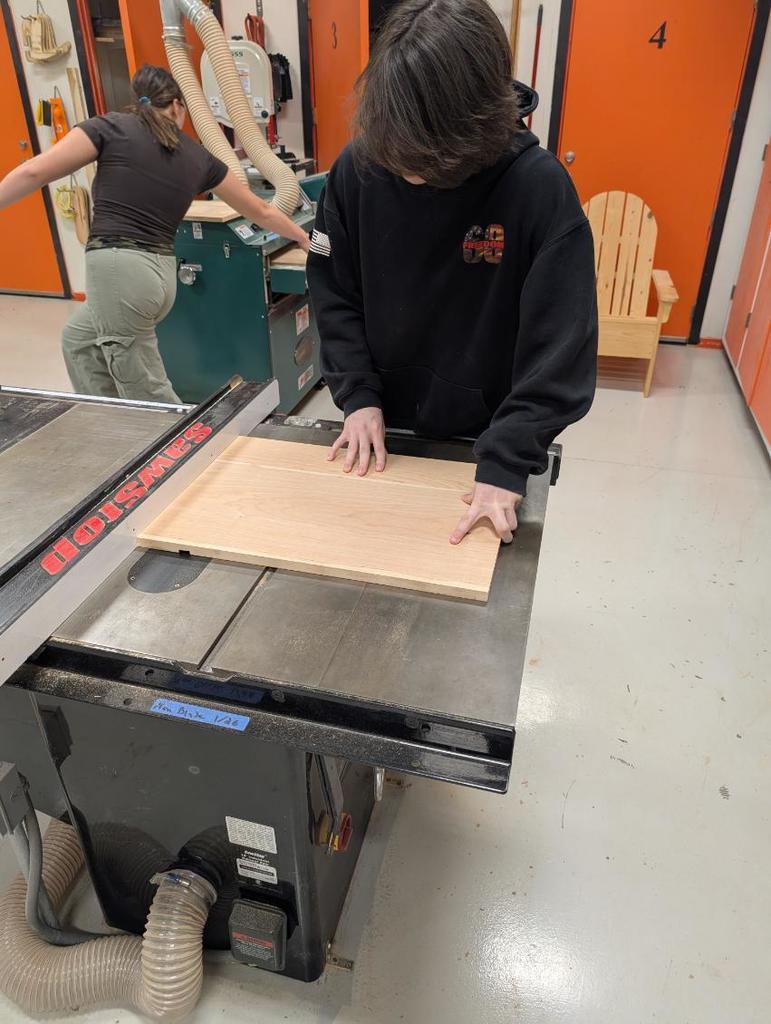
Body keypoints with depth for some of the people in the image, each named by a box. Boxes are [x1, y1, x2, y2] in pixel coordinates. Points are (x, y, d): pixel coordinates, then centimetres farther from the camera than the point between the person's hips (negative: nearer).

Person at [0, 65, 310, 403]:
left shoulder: (111, 127, 4)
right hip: (159, 274, 6)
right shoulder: (198, 157, 15)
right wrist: (305, 238, 40)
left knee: (150, 398, 3)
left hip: (118, 270, -6)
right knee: (78, 340, 30)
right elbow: (260, 211, 24)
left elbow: (33, 172, -2)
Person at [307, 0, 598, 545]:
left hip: (485, 440, -2)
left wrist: (507, 462, -27)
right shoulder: (358, 168, -13)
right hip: (381, 428, 3)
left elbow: (560, 343, -22)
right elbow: (333, 292, -3)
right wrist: (358, 395, -12)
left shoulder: (540, 185, -22)